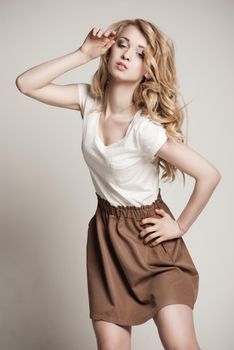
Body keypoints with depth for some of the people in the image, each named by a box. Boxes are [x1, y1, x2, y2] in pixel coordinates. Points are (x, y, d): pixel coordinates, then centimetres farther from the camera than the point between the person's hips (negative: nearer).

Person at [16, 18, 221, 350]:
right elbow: (26, 84, -10)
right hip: (106, 232, 5)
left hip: (149, 236, -4)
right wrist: (83, 54, -18)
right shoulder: (90, 99, -7)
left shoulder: (144, 127, -25)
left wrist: (181, 226, -12)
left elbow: (210, 175, -24)